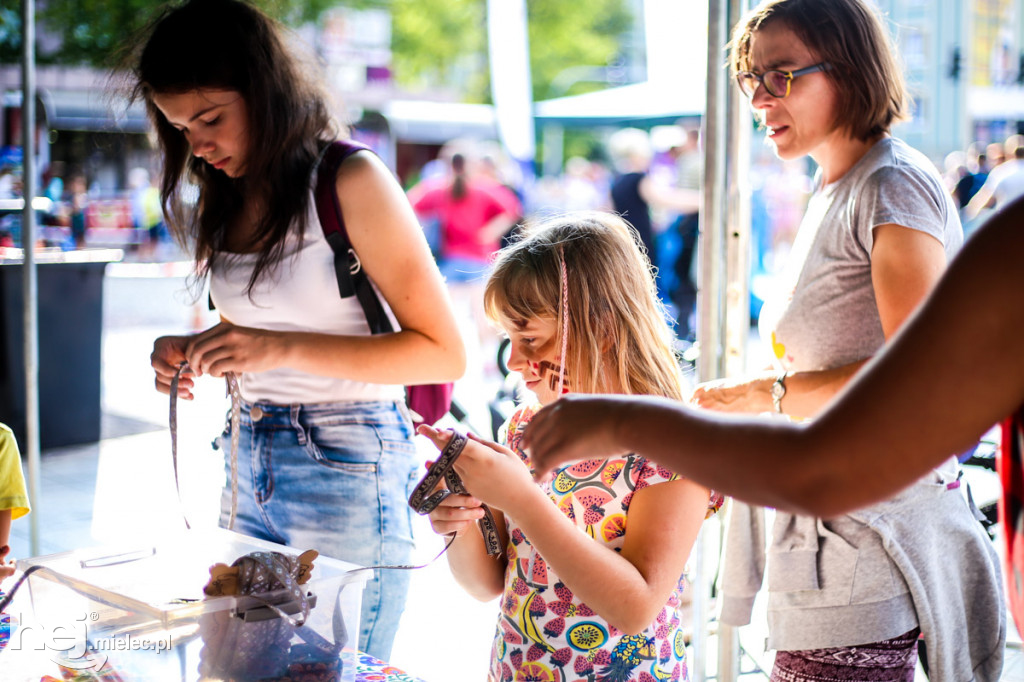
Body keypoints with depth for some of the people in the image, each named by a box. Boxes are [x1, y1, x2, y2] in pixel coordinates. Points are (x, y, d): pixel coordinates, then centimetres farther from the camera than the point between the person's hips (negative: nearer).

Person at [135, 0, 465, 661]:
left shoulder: (351, 180, -12)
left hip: (347, 466, -6)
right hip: (252, 460, 7)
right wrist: (193, 352, 0)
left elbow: (443, 352, -14)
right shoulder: (226, 198, 9)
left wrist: (281, 348, -21)